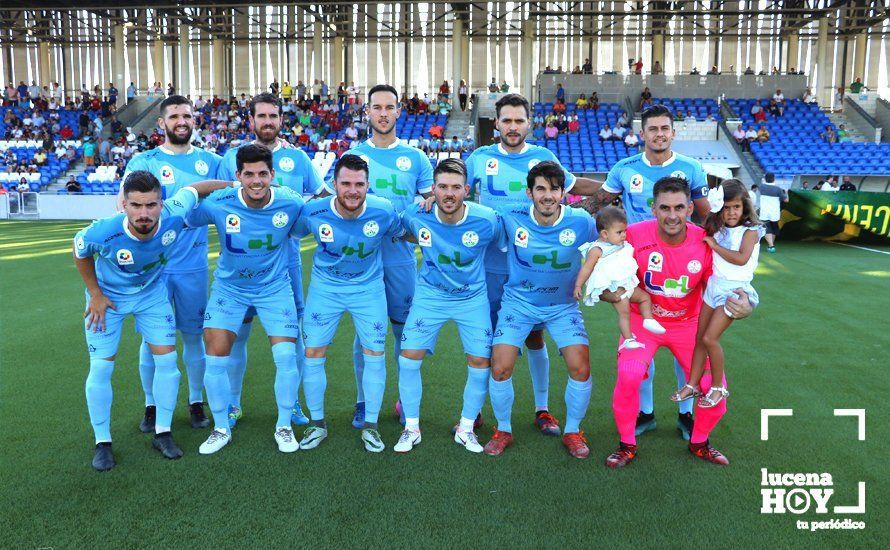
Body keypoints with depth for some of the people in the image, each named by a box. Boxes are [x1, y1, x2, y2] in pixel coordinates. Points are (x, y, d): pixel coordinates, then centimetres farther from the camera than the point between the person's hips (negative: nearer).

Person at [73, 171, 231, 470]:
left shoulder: (174, 215, -33)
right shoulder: (102, 233, -35)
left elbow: (195, 188, -12)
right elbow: (81, 252, -10)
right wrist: (95, 294, -6)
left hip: (152, 293, 2)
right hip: (108, 296, -2)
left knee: (167, 360, -1)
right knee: (101, 368, -2)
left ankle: (162, 434, 16)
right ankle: (102, 442, 16)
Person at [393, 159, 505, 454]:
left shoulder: (488, 220, -21)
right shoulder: (416, 214, -18)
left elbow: (506, 247, 0)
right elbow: (404, 233, 7)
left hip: (473, 297, 0)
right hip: (430, 294, 1)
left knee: (481, 362, -4)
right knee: (409, 358, -6)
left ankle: (465, 429, 20)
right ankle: (411, 428, 15)